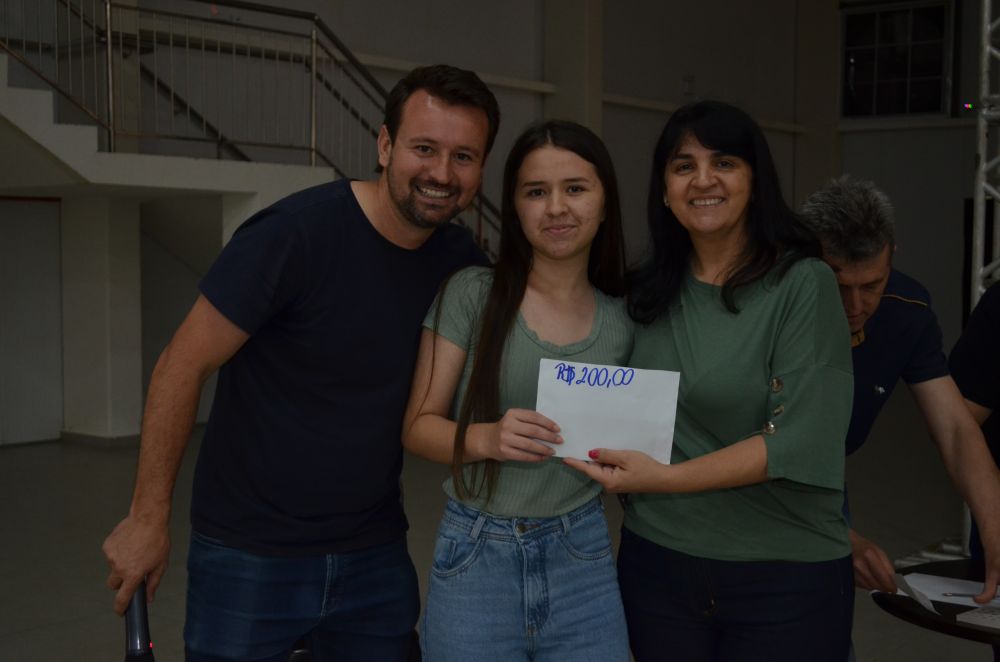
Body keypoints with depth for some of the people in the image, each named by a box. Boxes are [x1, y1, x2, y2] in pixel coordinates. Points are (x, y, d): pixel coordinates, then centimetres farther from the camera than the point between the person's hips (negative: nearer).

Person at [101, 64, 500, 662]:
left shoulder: (462, 262, -2)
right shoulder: (295, 234, -19)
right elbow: (183, 367, -14)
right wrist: (148, 519, -10)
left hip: (375, 556, 5)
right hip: (250, 559, -4)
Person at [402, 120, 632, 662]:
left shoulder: (622, 321, 3)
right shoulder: (472, 293, -5)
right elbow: (418, 428, -4)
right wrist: (486, 438, -22)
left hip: (583, 557, 2)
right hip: (477, 558, -2)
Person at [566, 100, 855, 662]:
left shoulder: (805, 284, -10)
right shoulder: (651, 293, 4)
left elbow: (802, 440, -18)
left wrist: (666, 478, -22)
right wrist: (623, 469, -3)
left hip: (787, 576, -4)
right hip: (657, 564, 4)